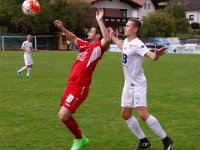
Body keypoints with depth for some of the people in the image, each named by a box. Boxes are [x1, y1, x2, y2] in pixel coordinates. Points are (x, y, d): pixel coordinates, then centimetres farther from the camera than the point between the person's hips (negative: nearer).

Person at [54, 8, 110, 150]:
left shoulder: (98, 46, -7)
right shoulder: (85, 44, 16)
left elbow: (107, 39, -29)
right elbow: (73, 38, 35)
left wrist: (100, 21, -30)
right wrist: (62, 28, 24)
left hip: (80, 87, -9)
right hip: (71, 84, 9)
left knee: (63, 116, -13)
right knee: (64, 115, 14)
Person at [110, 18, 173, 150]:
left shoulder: (137, 44, -21)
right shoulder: (127, 41, 5)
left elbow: (151, 56, -36)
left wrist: (157, 55, -58)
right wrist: (113, 37, 37)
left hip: (138, 84, -9)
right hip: (128, 84, 9)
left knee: (143, 114, -17)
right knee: (125, 114, 11)